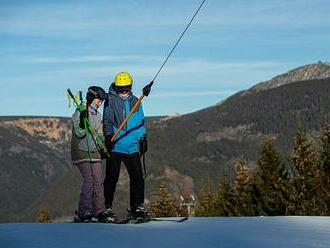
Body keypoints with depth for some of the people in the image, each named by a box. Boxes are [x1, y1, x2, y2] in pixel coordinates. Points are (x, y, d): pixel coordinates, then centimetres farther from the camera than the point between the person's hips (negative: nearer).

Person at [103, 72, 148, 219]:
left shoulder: (135, 101, 14)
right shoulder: (111, 100, 0)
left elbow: (140, 122, 22)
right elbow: (107, 121, -7)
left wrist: (142, 138, 17)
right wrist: (108, 135, -21)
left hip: (132, 147, 4)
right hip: (115, 146, -4)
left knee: (137, 177, 2)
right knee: (112, 177, 0)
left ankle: (137, 207, 12)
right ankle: (107, 206, 8)